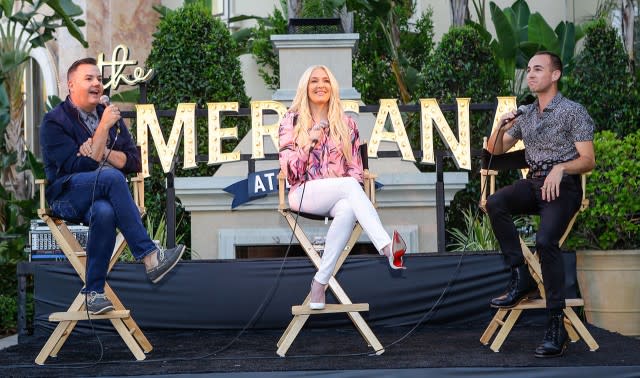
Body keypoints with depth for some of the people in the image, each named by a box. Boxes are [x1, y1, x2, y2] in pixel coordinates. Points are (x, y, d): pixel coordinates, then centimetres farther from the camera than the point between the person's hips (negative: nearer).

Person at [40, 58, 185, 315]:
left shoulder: (109, 115, 16)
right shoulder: (54, 121, -1)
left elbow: (134, 163, 9)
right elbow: (78, 166, -14)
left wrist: (104, 152, -8)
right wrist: (103, 128, -16)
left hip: (102, 198, 4)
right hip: (66, 199, -4)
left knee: (105, 212, -36)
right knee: (111, 176, -35)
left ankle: (94, 292, -28)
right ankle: (149, 257, -38)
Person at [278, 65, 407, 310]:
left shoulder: (346, 124, 15)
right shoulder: (291, 122, 8)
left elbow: (355, 169, 14)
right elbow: (289, 170, 0)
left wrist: (354, 194, -5)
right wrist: (309, 143, -14)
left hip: (340, 196, 3)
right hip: (304, 194, -2)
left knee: (348, 210, -36)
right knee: (350, 186, -34)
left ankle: (320, 281, -34)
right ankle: (387, 248, -51)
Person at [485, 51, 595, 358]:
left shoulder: (573, 112, -2)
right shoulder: (525, 114, 15)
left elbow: (588, 160, -6)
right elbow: (495, 150, 21)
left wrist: (561, 168, -25)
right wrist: (501, 128, 0)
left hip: (563, 185, -6)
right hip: (533, 183, 6)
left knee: (545, 240, -30)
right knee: (495, 203, -26)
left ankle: (556, 326, -27)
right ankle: (521, 278, -19)